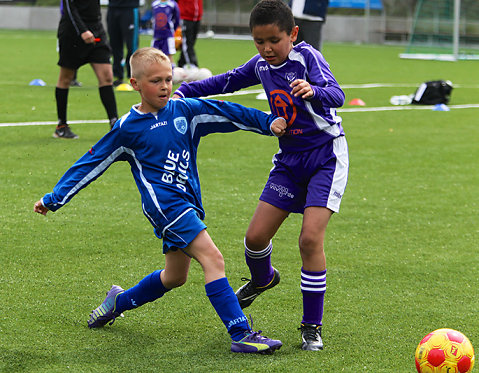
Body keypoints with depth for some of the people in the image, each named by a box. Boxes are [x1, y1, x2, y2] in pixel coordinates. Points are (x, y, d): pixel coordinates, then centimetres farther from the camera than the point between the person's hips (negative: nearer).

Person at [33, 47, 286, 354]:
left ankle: (119, 301, 42)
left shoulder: (185, 110, 8)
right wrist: (54, 199, 5)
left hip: (188, 203, 7)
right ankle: (241, 335, -24)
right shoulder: (127, 128, 0)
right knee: (213, 258, -20)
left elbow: (228, 113, 9)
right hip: (163, 202, -7)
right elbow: (90, 165, 5)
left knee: (175, 276, 18)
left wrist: (268, 122, -1)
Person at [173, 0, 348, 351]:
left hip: (326, 155, -6)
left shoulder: (307, 56, -16)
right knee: (256, 236, 2)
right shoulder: (260, 66, 2)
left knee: (310, 237, -19)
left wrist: (314, 92, -52)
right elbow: (225, 82, 17)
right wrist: (183, 92, 7)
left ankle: (312, 326, -7)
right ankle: (263, 278, 39)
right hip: (290, 159, 6)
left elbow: (337, 94, -30)